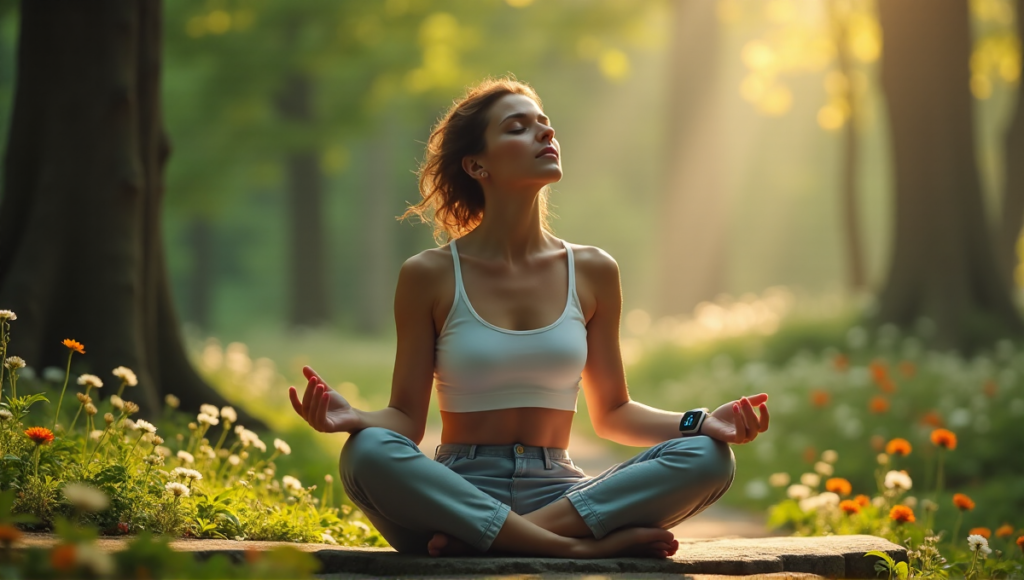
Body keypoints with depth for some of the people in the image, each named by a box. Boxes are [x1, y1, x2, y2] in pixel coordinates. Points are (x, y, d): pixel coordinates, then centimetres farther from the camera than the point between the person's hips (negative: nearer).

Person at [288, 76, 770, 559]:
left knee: (710, 457, -22)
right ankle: (581, 544, -33)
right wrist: (353, 418, -21)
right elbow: (406, 418, 2)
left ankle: (476, 539, -28)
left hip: (558, 492, 3)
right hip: (458, 496, -3)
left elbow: (611, 413, 15)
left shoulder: (592, 273, 9)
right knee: (368, 453, -35)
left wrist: (701, 423, -3)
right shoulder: (430, 276, 1)